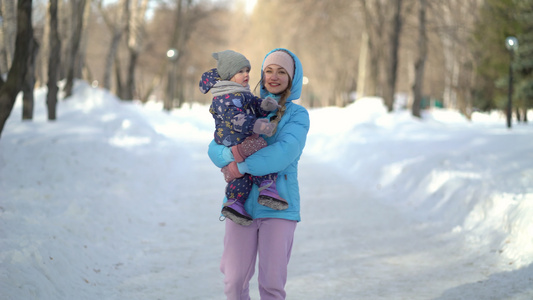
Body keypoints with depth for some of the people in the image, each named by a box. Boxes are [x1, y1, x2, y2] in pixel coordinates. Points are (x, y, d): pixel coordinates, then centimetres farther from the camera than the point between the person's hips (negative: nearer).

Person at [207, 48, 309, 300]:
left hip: (278, 204, -2)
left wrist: (243, 167, -20)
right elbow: (215, 148, 3)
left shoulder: (297, 115, 4)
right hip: (241, 202, 2)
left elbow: (285, 152, -14)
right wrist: (231, 153, -19)